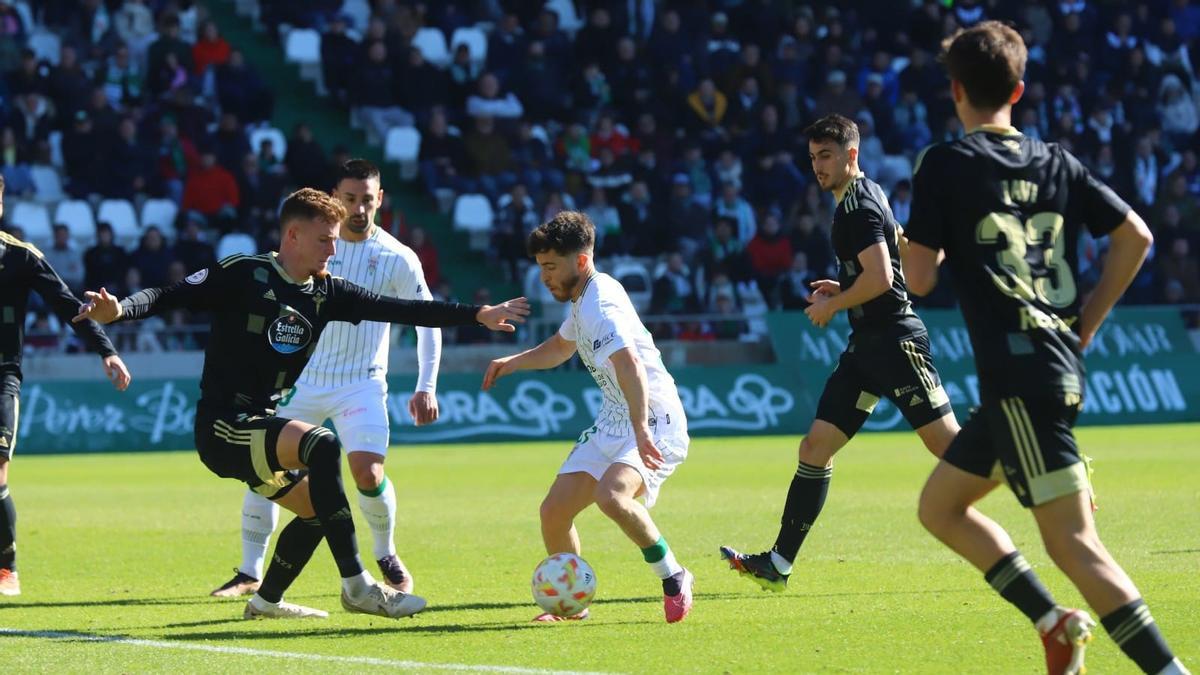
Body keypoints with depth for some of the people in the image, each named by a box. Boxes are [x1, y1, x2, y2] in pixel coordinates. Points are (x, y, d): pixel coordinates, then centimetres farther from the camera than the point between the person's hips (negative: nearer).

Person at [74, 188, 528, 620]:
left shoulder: (325, 293, 7)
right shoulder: (243, 275, -12)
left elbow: (399, 310, 8)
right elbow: (172, 297, -16)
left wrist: (478, 315, 6)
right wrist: (119, 310, -35)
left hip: (260, 427, 9)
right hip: (223, 424, -9)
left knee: (318, 509, 18)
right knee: (322, 446, -28)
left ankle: (266, 601, 39)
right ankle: (356, 588, -26)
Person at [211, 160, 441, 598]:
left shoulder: (397, 258, -4)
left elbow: (427, 320, 3)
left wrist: (426, 388, -4)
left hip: (361, 383, -2)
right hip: (303, 378, 3)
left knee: (368, 474, -19)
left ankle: (387, 558, 9)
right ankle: (250, 573, 7)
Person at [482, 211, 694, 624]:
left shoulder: (600, 307, -21)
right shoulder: (584, 299, 12)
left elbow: (630, 366, -38)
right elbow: (560, 347, 34)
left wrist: (641, 430, -50)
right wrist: (514, 362, 19)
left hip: (654, 423, -10)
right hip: (613, 423, 10)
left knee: (611, 496, -35)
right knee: (554, 511, 2)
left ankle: (674, 579, -16)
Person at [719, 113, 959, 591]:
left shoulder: (859, 204, -13)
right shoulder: (867, 194, 18)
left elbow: (880, 278, -22)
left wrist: (832, 304, -8)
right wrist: (842, 291, 18)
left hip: (894, 339, -10)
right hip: (867, 344, 10)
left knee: (947, 443, -10)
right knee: (815, 448, 5)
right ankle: (778, 564, 6)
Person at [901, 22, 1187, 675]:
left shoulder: (943, 164, -4)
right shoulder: (1056, 162, 12)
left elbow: (920, 278, -5)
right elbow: (1135, 237, 8)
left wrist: (909, 242, 17)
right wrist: (1087, 321, 16)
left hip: (1019, 379, -7)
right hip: (1061, 368, 7)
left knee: (1072, 543, -11)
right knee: (940, 506, 20)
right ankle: (1055, 622, 11)